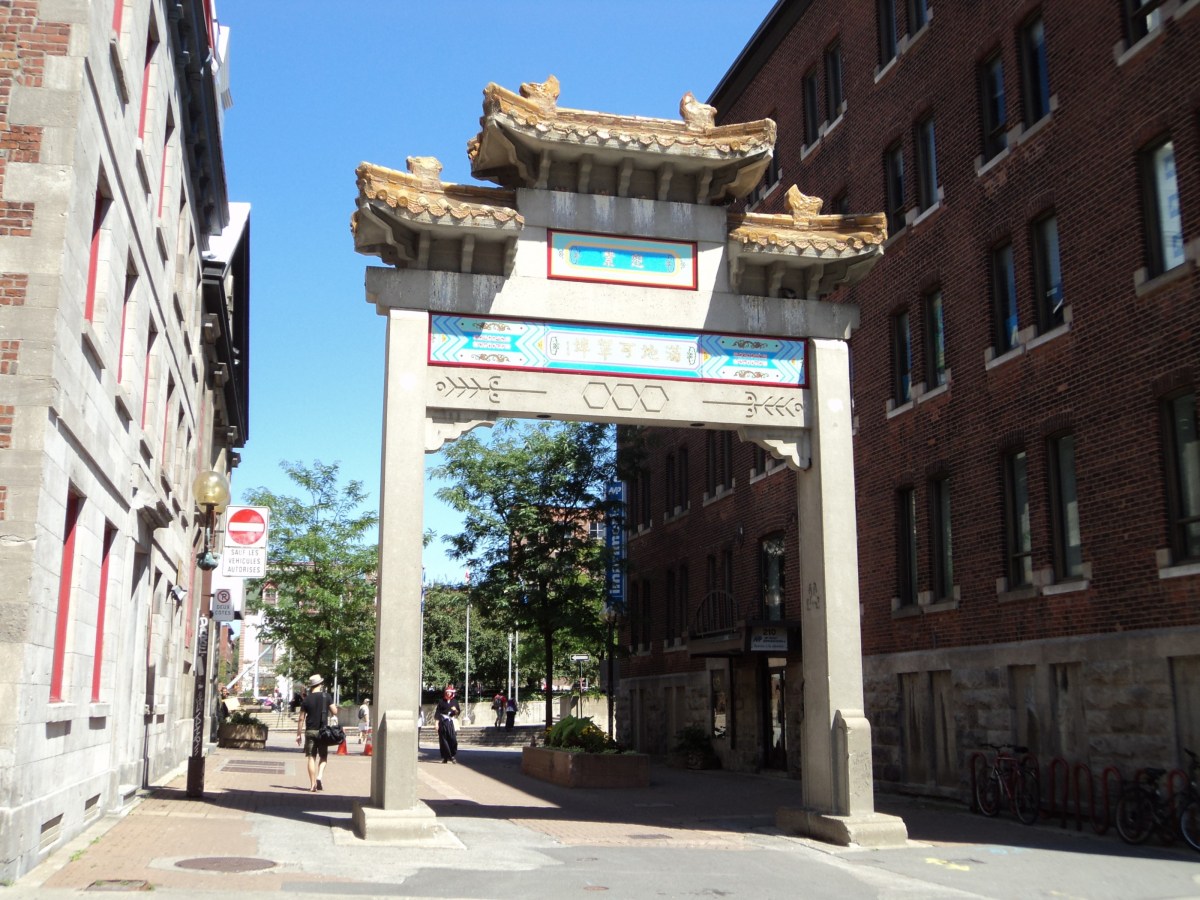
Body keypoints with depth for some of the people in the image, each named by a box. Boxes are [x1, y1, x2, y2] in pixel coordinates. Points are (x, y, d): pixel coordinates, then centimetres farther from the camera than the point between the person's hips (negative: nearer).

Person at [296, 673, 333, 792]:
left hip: (310, 731, 0)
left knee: (311, 757, 4)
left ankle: (312, 784, 0)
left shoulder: (307, 699, 0)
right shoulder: (326, 696, -1)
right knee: (323, 756, 12)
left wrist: (298, 734, 6)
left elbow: (301, 719, 0)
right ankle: (320, 776, -11)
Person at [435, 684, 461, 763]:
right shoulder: (441, 701, 5)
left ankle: (452, 756, 1)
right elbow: (437, 712, 2)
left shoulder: (454, 702, 10)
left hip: (450, 722, 1)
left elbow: (458, 712, 15)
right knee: (443, 740, 1)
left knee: (453, 739, -10)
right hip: (442, 722, -1)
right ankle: (445, 757, 9)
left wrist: (456, 710, -8)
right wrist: (437, 723, -5)